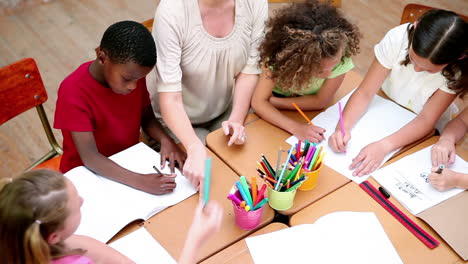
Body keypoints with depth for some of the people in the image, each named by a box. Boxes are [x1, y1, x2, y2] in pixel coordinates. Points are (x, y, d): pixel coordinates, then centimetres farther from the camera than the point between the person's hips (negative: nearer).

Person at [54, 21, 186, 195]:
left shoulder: (133, 72, -9)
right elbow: (90, 157, -28)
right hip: (87, 174, -4)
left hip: (129, 163, 4)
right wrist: (140, 181, -39)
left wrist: (165, 140, -17)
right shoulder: (74, 91, -25)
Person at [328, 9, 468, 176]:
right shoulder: (397, 38, -26)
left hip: (424, 131, -2)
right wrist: (343, 127, -38)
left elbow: (426, 119, -26)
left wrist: (384, 146, -42)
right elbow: (365, 92, -21)